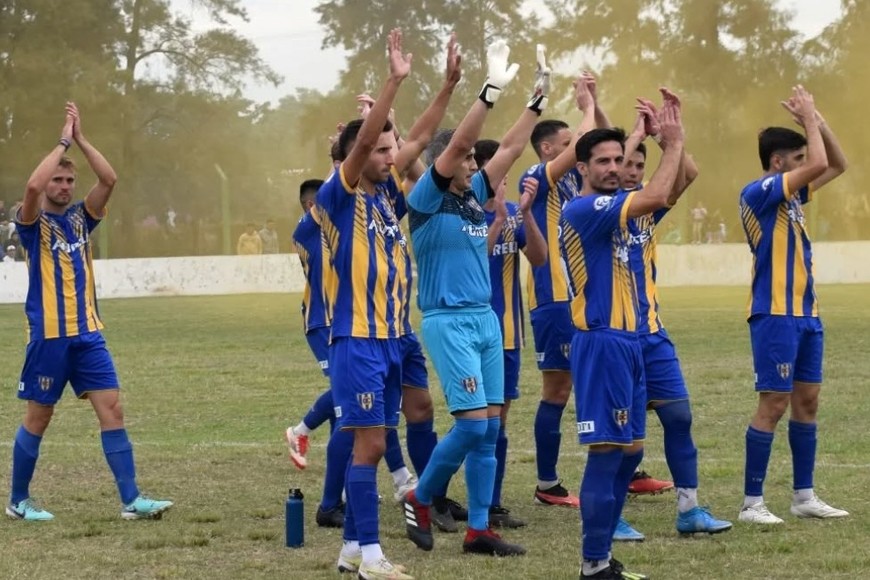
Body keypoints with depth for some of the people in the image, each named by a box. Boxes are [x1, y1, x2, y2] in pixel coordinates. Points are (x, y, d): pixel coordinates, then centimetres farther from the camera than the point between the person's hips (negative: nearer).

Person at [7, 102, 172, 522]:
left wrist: (80, 139, -6)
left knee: (112, 410, -4)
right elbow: (33, 185, -24)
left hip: (88, 334, 4)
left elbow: (109, 179, -3)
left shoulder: (80, 218, 11)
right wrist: (63, 141, -15)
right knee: (38, 418, 4)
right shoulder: (34, 223, -3)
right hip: (48, 335, -4)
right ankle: (18, 501, 18)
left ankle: (131, 500, -5)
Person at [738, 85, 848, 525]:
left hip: (805, 314, 9)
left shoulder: (790, 195, 13)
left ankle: (804, 496, 16)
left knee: (807, 401, 10)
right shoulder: (758, 193, -13)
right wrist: (809, 118, -9)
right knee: (774, 404, -8)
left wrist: (818, 121, 8)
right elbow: (821, 165, -22)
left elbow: (837, 165, 21)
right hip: (775, 316, -9)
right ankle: (752, 502, -4)